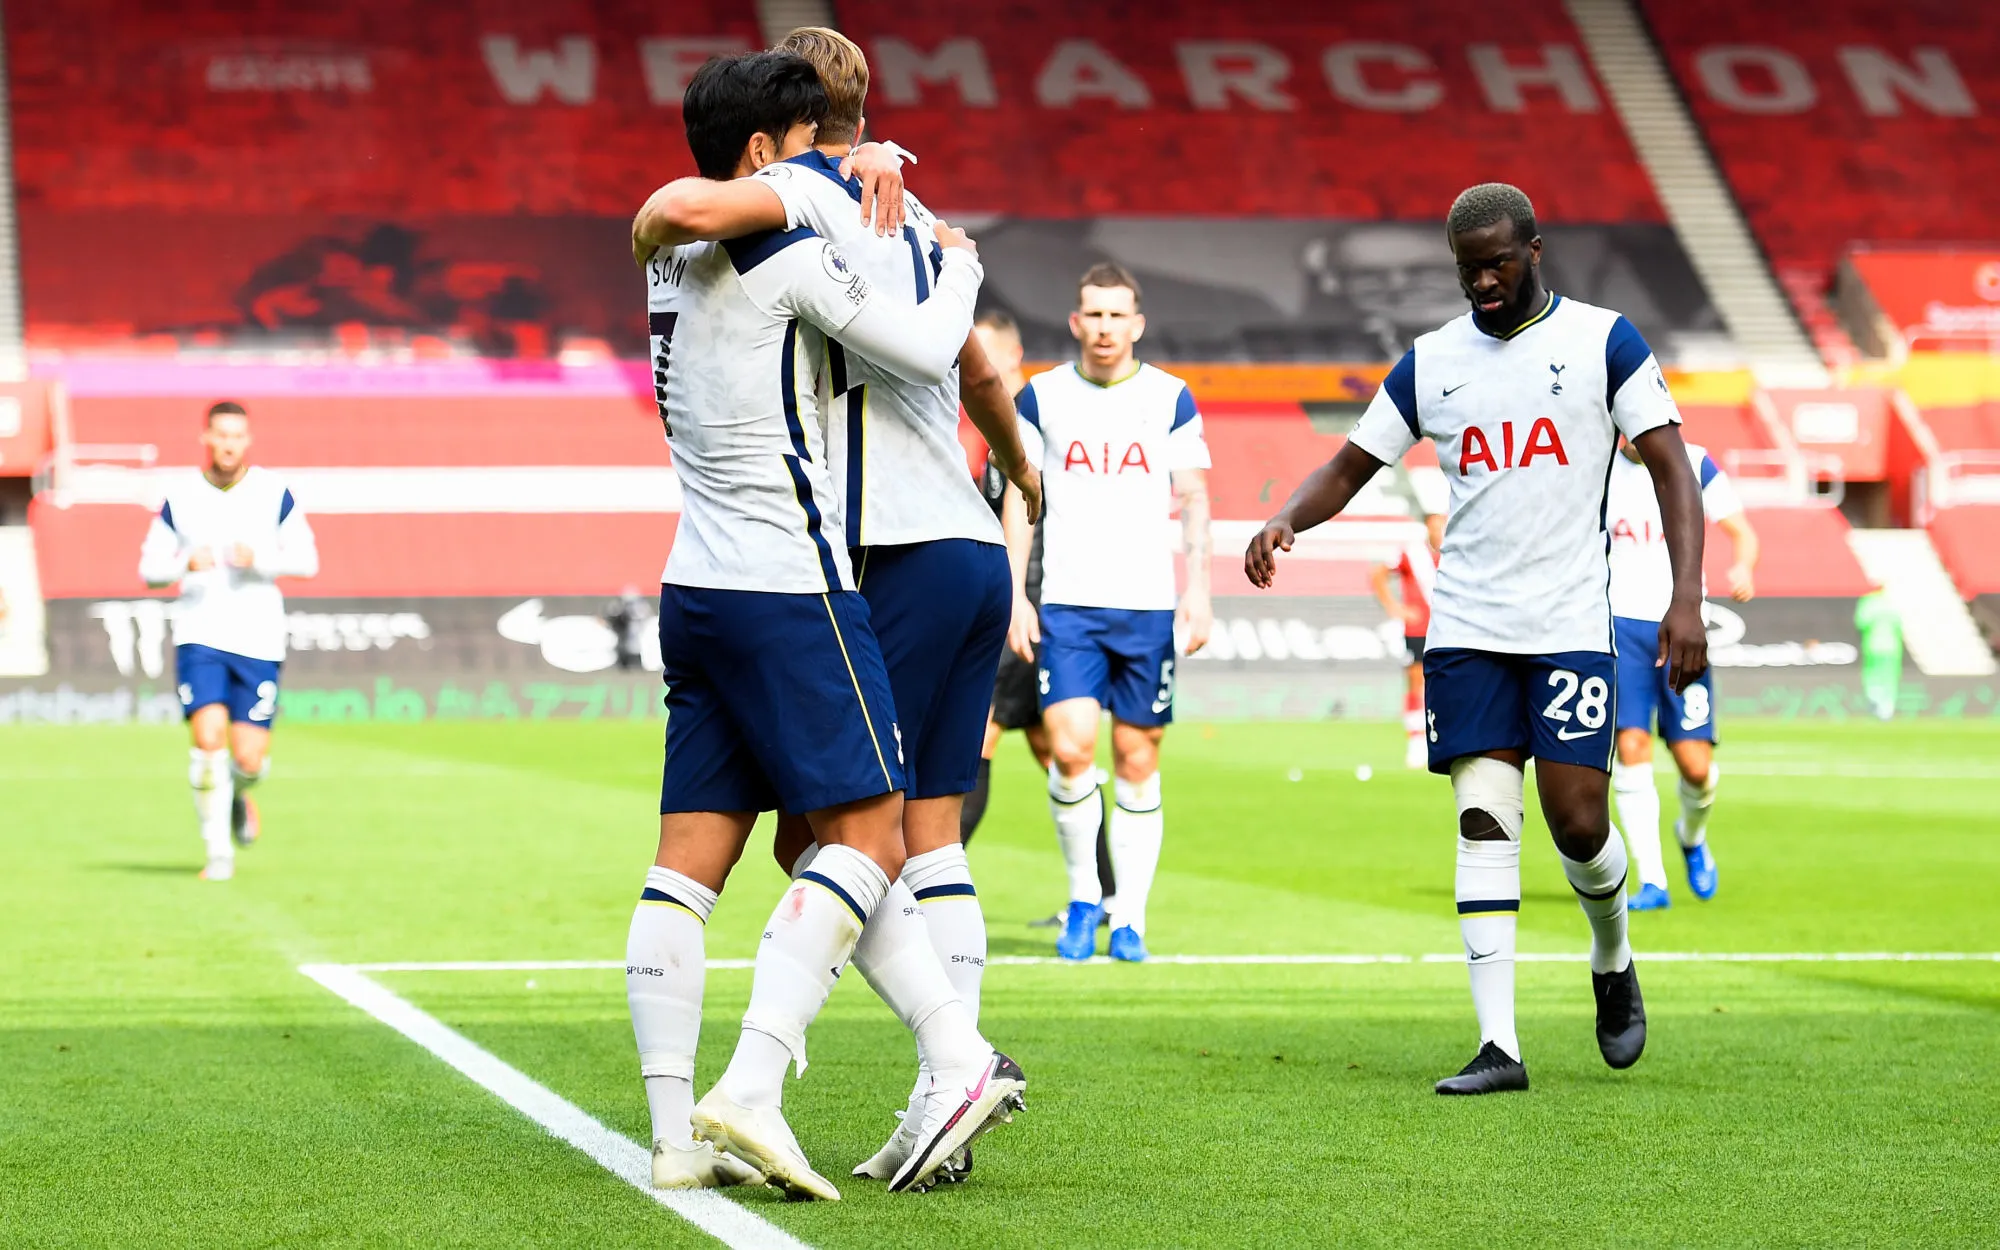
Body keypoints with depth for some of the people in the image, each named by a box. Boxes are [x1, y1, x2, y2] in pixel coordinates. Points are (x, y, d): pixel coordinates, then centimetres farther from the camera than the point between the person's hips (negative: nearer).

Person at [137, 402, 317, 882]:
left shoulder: (275, 493, 2)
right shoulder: (180, 499, 3)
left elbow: (307, 559, 3)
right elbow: (149, 568, 7)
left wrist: (259, 559, -16)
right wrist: (185, 564, -15)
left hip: (260, 640, 0)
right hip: (199, 637, 0)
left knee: (250, 759, -4)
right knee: (208, 737, -18)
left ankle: (238, 795, 35)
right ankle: (218, 851, -4)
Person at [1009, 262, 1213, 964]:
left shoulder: (1171, 399, 6)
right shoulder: (1041, 398, 6)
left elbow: (1194, 497, 7)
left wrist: (1198, 591, -3)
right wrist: (1017, 597, 0)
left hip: (1149, 604, 1)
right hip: (1066, 604, 0)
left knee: (1137, 761, 2)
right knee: (1070, 749, -14)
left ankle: (1129, 918, 10)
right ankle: (1082, 896, 6)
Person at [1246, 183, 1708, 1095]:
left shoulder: (1603, 342, 0)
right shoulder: (1430, 363, 10)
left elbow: (1670, 467, -3)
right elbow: (1350, 468, 13)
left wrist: (1687, 599, -14)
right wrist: (1285, 520, -9)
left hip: (1571, 626, -2)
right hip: (1465, 630, 2)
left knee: (1577, 819, -7)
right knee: (1484, 822, -6)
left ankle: (1612, 960, 26)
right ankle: (1498, 1046, -7)